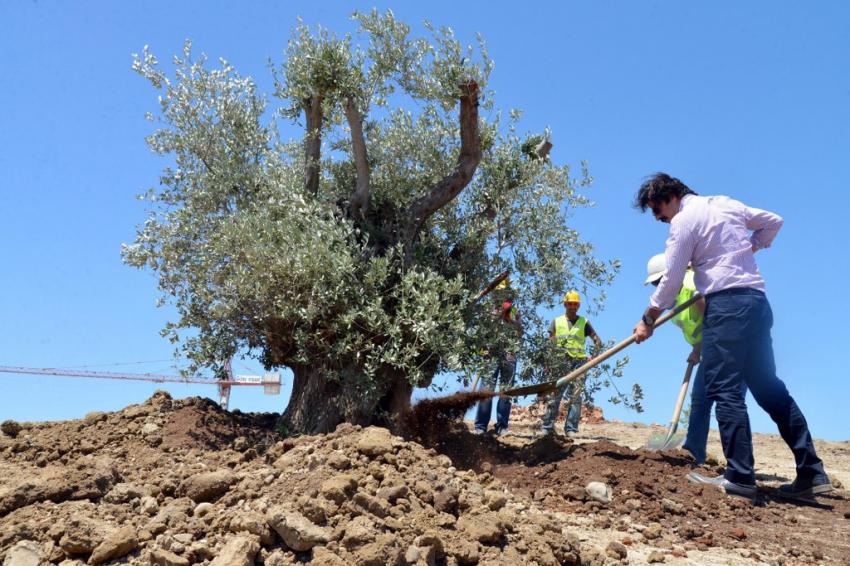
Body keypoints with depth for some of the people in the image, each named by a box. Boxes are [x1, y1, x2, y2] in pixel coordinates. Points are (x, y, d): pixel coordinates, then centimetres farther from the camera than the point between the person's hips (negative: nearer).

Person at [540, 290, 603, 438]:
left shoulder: (584, 322, 13)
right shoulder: (557, 321, 15)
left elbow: (597, 341, 9)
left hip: (578, 362, 0)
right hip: (560, 362, 0)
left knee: (575, 396, -4)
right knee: (554, 395, -3)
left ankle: (571, 429, -3)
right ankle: (547, 427, 0)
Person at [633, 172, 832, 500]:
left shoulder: (683, 219, -4)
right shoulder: (727, 203, 19)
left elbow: (671, 280, -5)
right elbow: (773, 221, 26)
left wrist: (648, 320, 4)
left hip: (726, 303, -8)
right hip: (757, 301, 8)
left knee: (724, 389, -9)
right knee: (769, 387, 10)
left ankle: (740, 477, -13)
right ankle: (811, 472, 11)